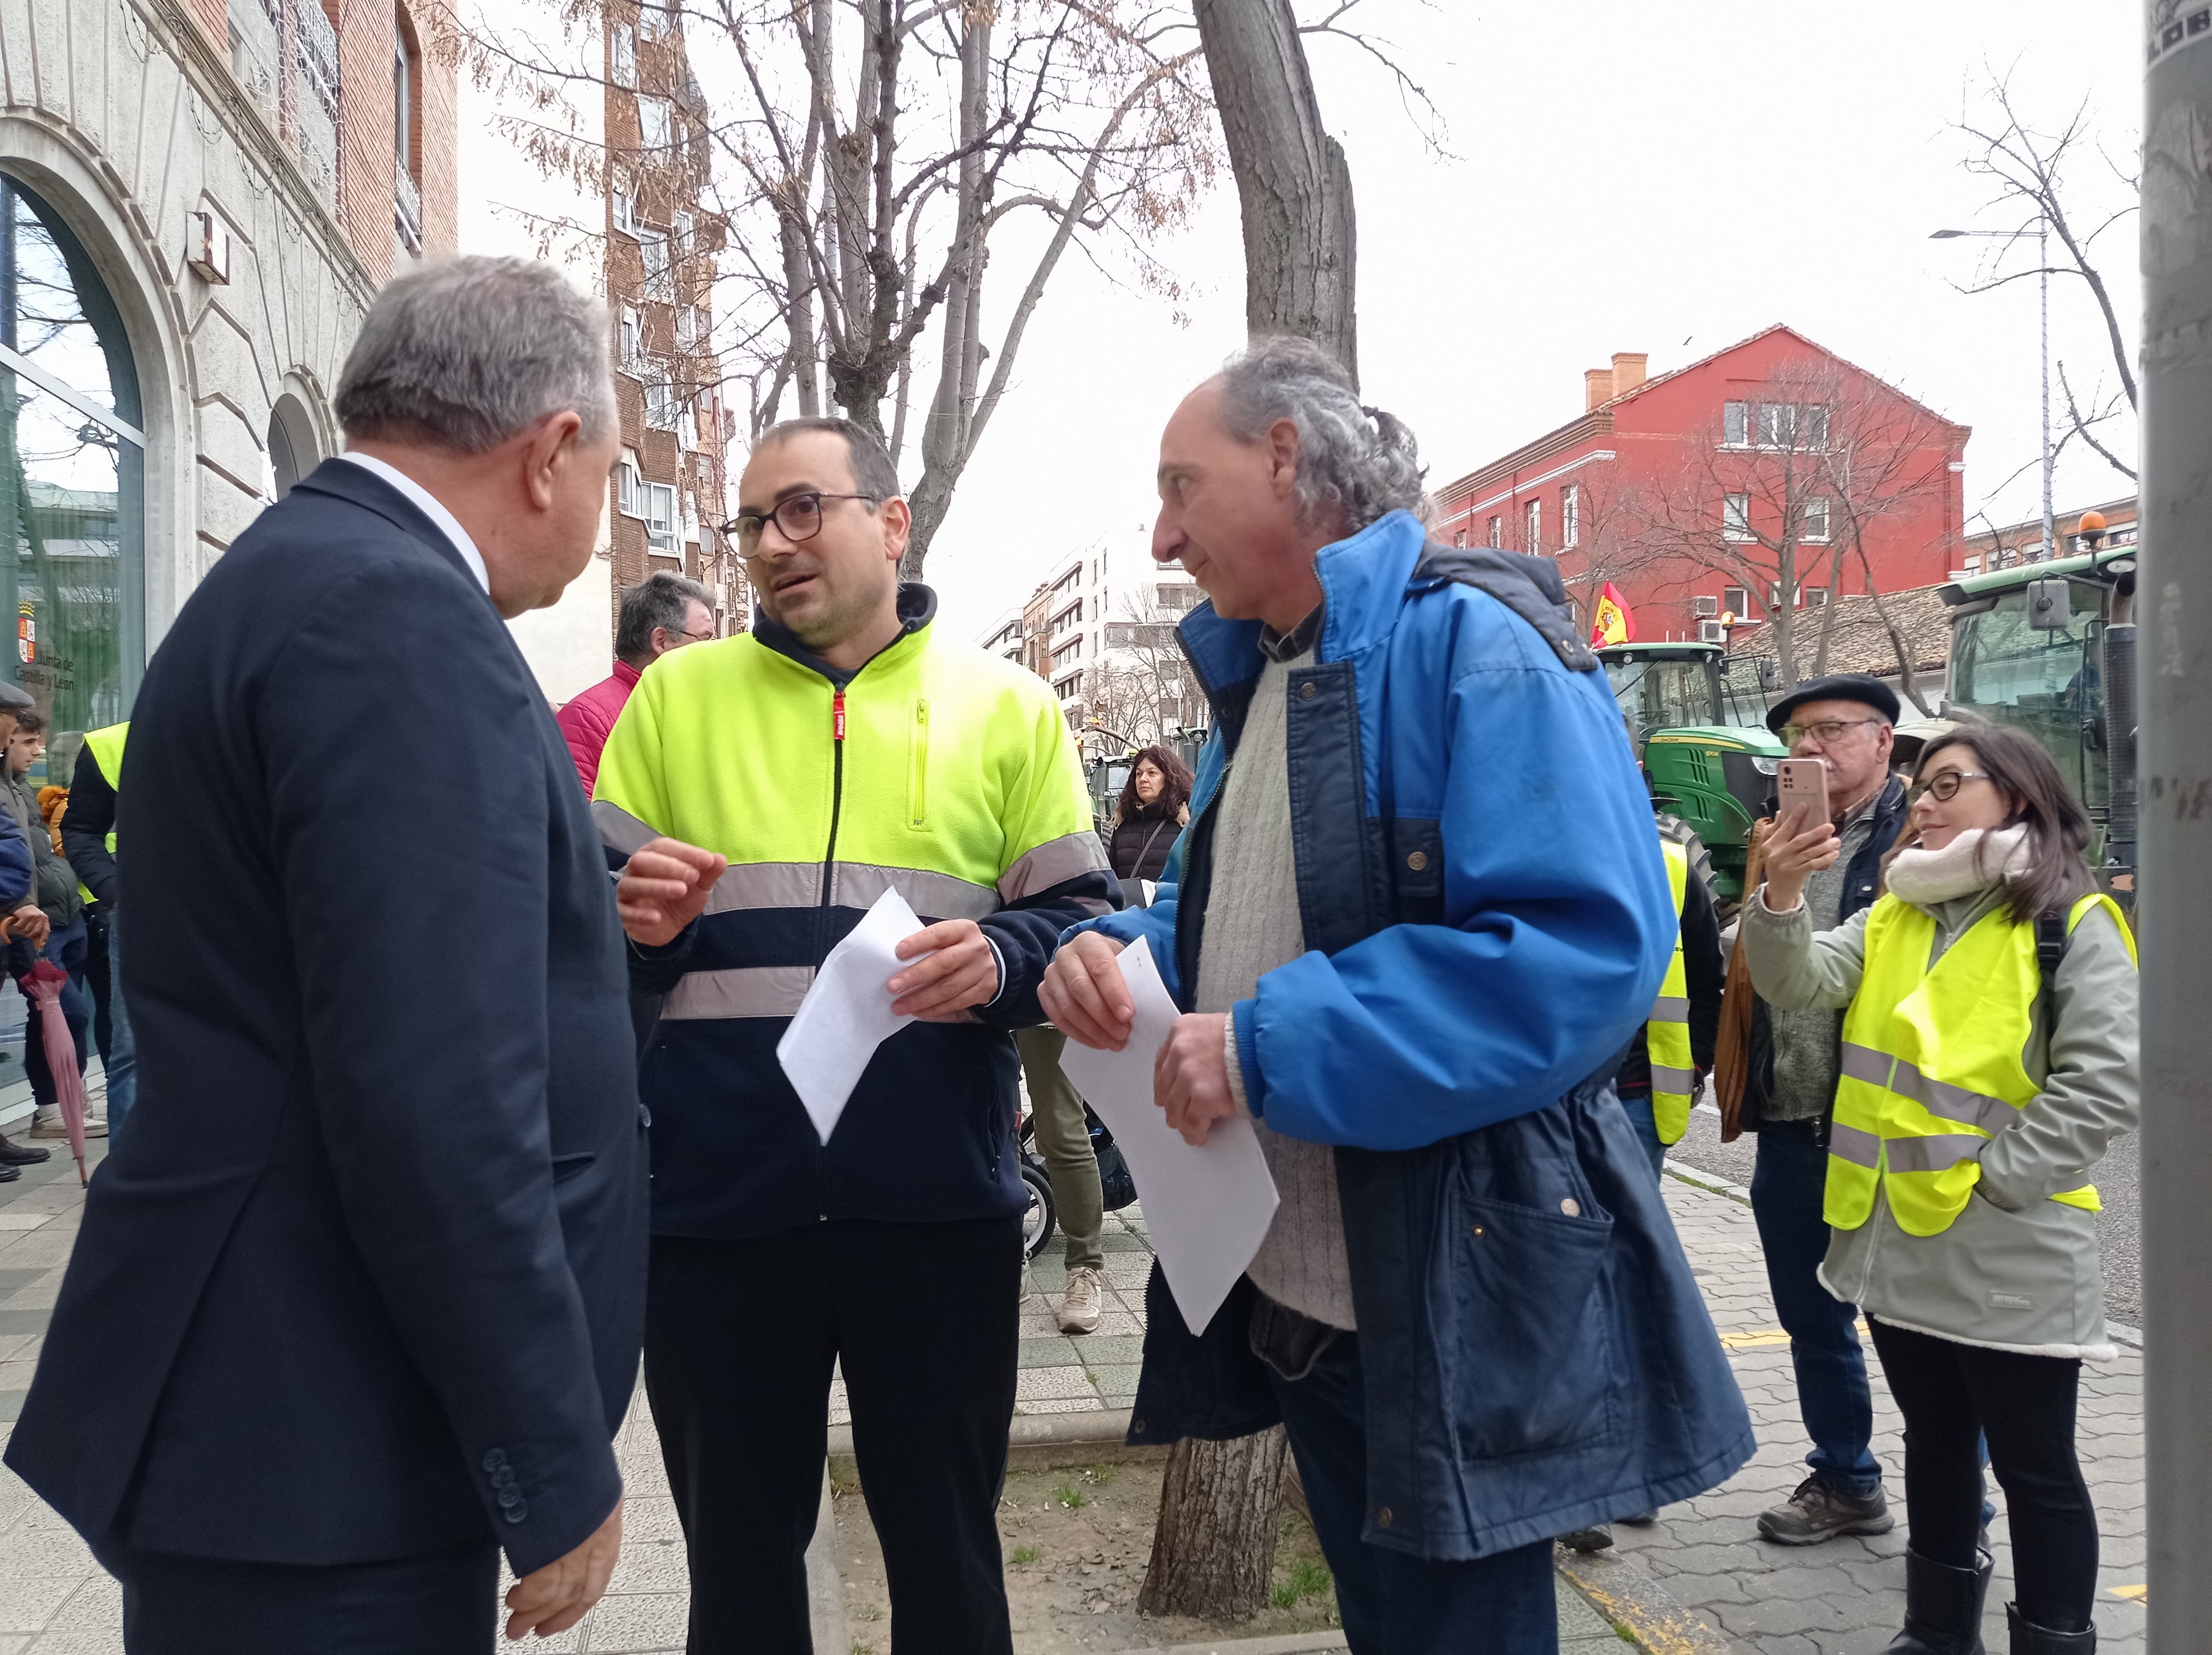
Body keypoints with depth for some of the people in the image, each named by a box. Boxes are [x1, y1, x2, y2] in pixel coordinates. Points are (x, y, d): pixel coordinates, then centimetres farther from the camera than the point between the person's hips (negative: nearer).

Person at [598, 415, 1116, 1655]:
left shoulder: (1007, 708, 5)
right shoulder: (677, 695, 8)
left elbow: (1084, 928, 4)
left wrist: (1001, 961, -17)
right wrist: (633, 927, -14)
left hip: (937, 1203, -1)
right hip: (718, 1201, 1)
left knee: (946, 1547, 13)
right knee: (739, 1554, 15)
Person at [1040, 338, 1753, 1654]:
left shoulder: (1475, 642, -15)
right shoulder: (1256, 673, 12)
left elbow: (1589, 948, -26)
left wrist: (1270, 1048, -25)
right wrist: (1122, 955, -4)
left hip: (1452, 1308, -8)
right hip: (1298, 1295, 8)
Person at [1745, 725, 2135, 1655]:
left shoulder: (2071, 924, -8)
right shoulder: (1893, 915, 11)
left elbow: (2104, 1084, -16)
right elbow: (1800, 983, -5)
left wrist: (1989, 1178, -16)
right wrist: (1781, 901, -24)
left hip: (2006, 1256, -6)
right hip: (1895, 1237, 6)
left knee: (2032, 1465, 6)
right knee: (1935, 1440, 20)